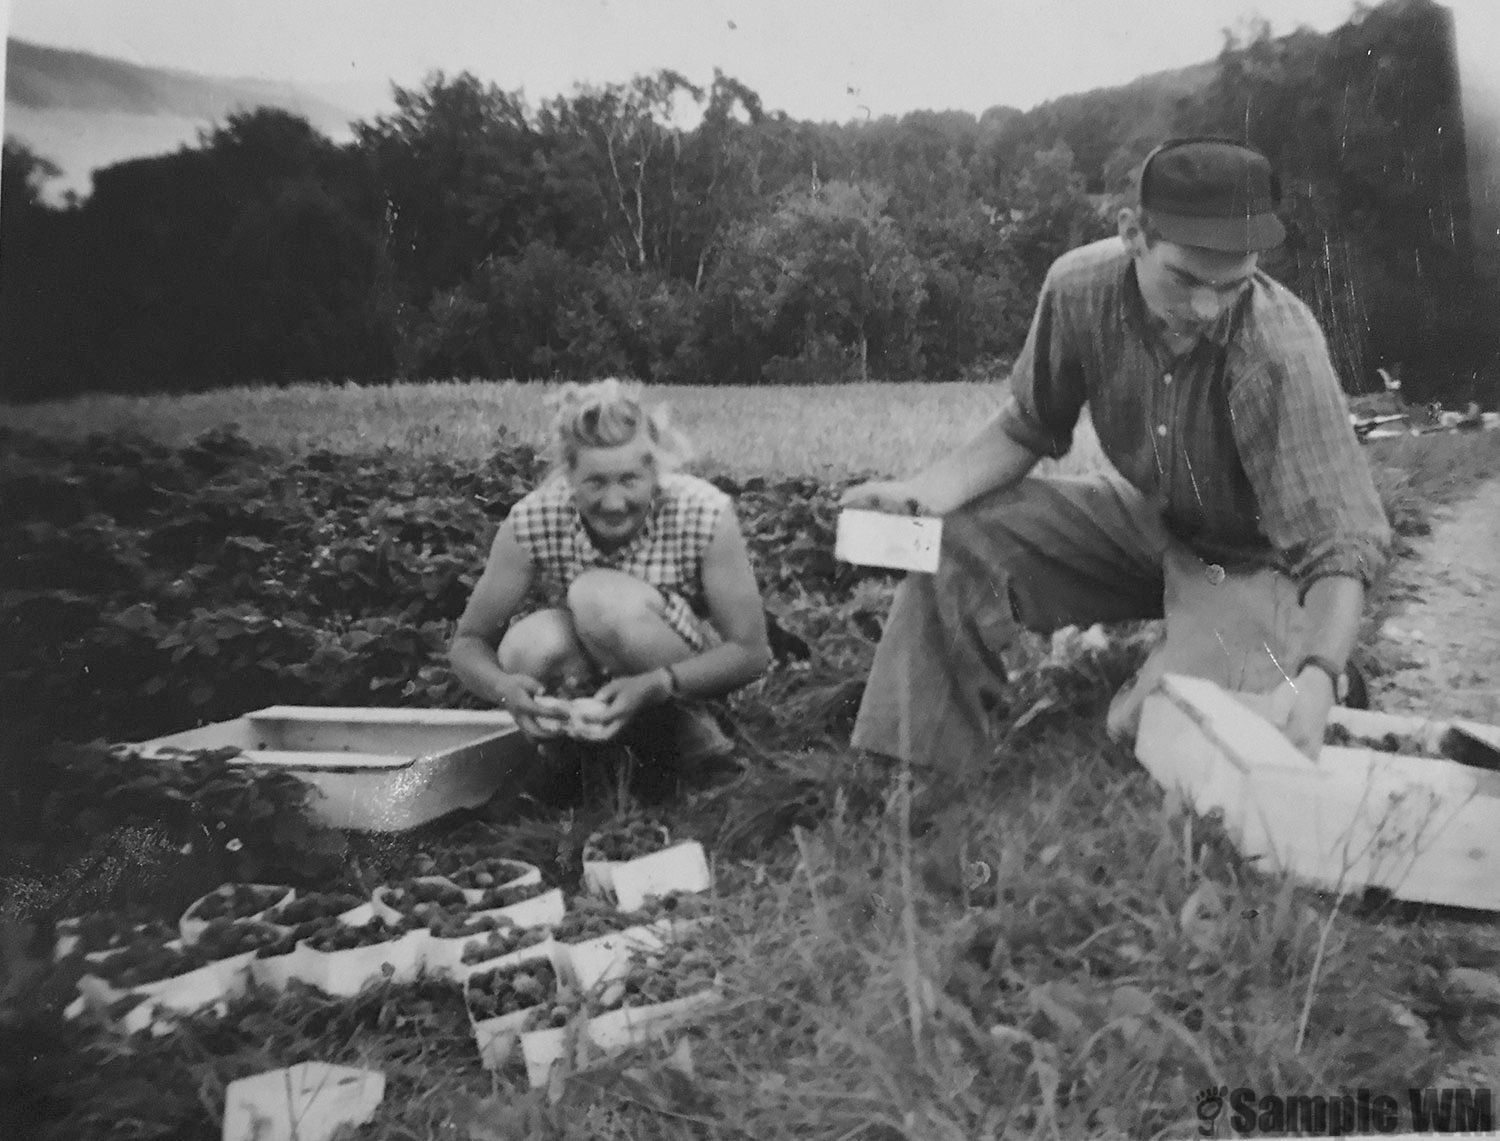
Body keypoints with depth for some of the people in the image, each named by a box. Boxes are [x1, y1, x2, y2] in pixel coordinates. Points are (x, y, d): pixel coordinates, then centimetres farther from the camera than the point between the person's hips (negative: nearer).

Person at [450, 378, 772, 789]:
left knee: (597, 596, -32)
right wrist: (503, 687, -36)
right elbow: (468, 643, -12)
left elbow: (751, 652, -21)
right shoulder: (532, 523, -20)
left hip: (685, 672, -2)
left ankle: (687, 720, -9)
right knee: (528, 647, -31)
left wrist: (655, 686, -38)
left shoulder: (705, 515, -25)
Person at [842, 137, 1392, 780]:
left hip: (1249, 556, -4)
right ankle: (918, 789, -2)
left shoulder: (1282, 352, -32)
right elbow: (1026, 429, -4)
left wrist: (1315, 678, -50)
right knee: (954, 545, -13)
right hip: (1141, 515, 5)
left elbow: (1343, 545, -31)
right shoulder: (1079, 288, -19)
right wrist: (921, 493, -22)